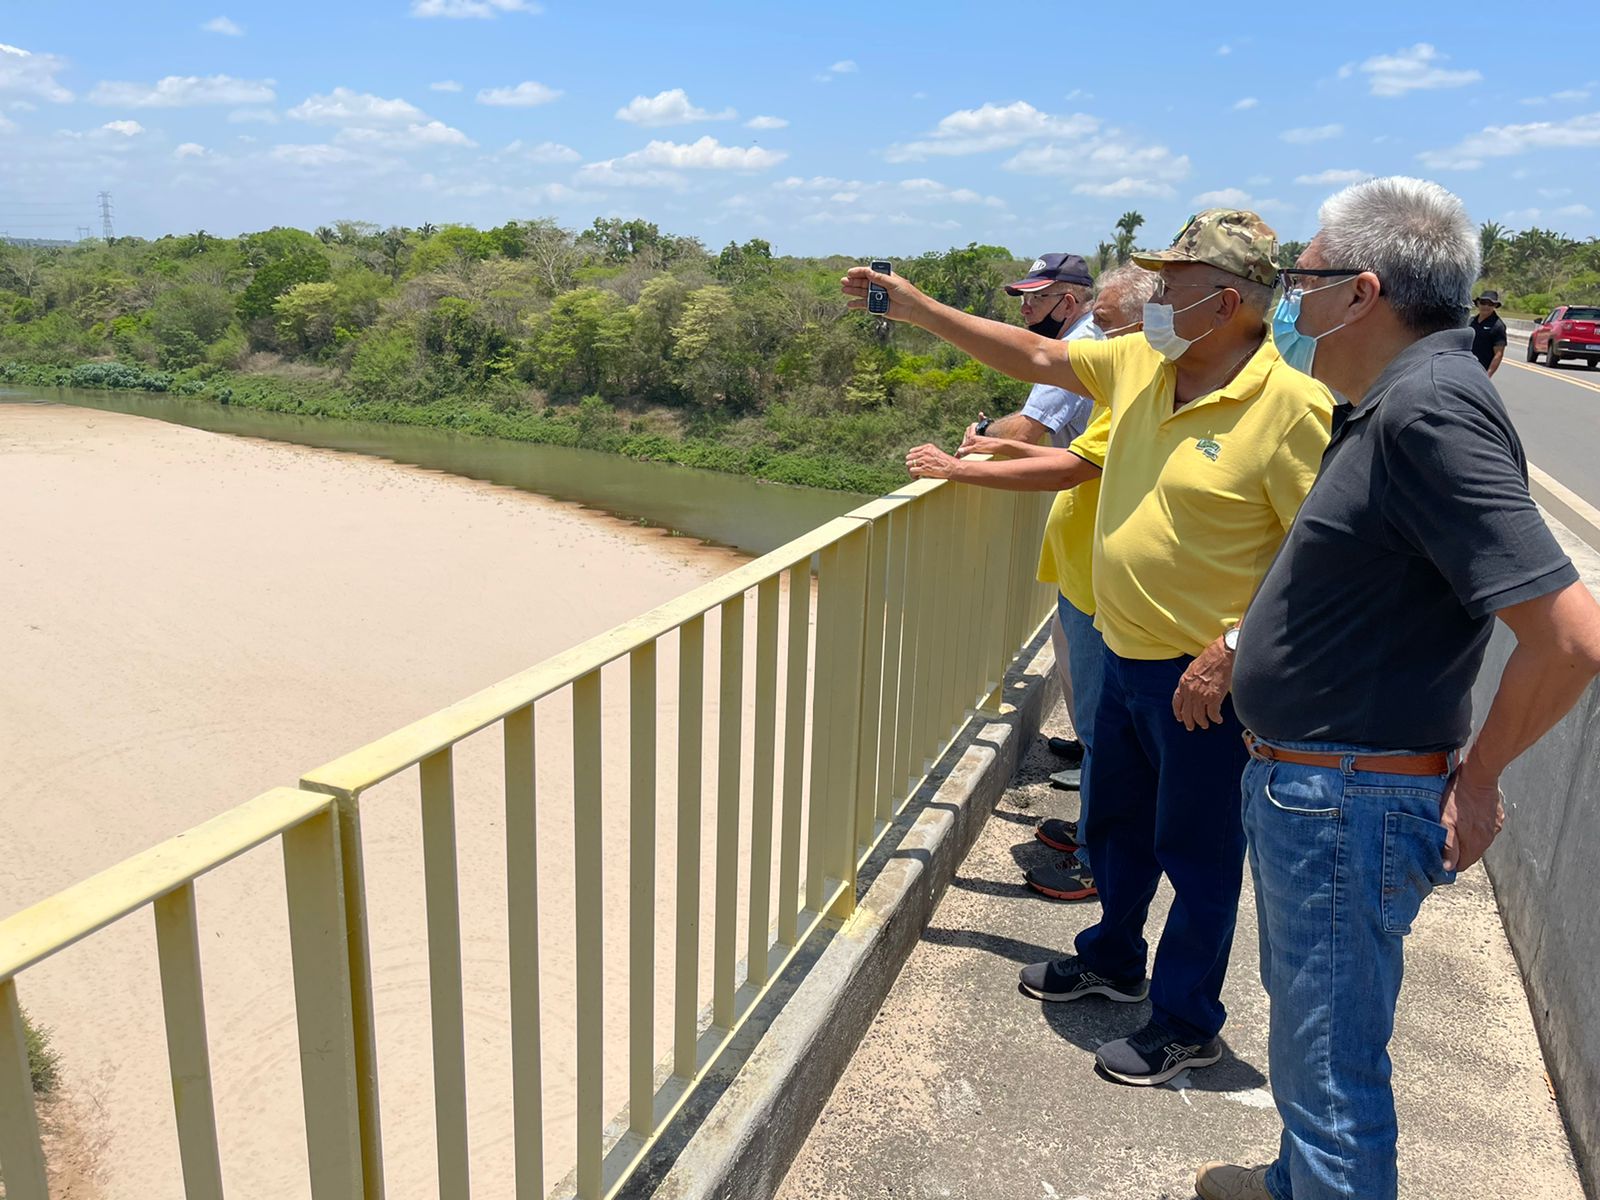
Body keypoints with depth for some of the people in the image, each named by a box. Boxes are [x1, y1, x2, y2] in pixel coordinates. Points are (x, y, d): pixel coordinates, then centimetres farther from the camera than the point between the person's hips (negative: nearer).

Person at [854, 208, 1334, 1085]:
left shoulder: (1293, 407, -19)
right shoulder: (1140, 364, 2)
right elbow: (1035, 358, 11)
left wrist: (1232, 650, -23)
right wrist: (915, 309, 9)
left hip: (1206, 676, -7)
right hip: (1125, 654, 8)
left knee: (1197, 853, 9)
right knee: (1115, 824, 24)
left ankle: (1188, 1023, 30)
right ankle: (1113, 961, 47)